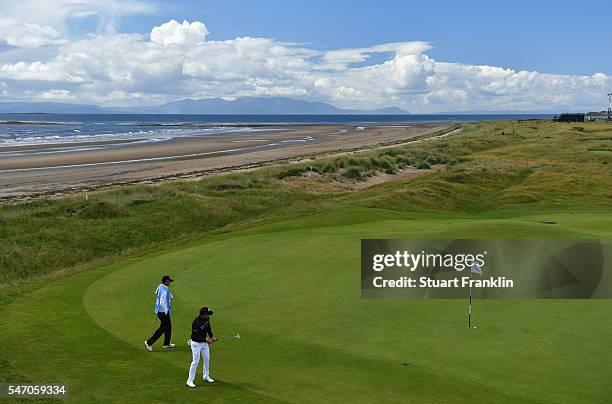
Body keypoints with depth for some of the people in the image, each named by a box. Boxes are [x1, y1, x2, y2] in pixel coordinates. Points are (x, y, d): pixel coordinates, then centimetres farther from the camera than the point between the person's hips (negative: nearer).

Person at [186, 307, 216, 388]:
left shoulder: (207, 319, -7)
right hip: (196, 343, -8)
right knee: (196, 361, -9)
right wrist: (206, 340, -29)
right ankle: (190, 380, 0)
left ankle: (206, 376, 35)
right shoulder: (196, 323, -31)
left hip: (204, 342, 8)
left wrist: (212, 337, 2)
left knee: (207, 359, 17)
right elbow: (197, 336, -28)